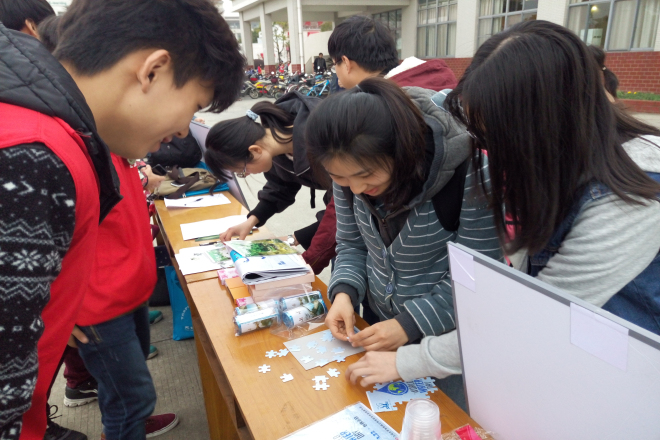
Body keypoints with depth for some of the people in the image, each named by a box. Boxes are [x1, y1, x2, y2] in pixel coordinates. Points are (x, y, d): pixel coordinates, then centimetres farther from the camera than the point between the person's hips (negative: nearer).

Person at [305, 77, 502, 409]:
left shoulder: (464, 169, -28)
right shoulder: (350, 169, -12)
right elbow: (351, 244, 2)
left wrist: (411, 324, -25)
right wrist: (344, 292, -15)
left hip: (446, 338, -5)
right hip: (378, 324, 5)